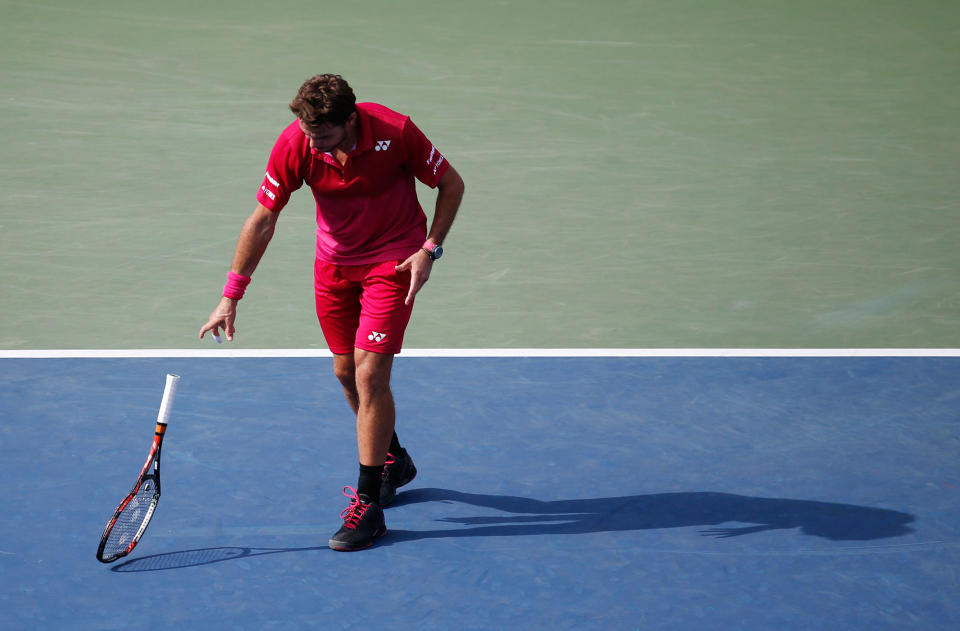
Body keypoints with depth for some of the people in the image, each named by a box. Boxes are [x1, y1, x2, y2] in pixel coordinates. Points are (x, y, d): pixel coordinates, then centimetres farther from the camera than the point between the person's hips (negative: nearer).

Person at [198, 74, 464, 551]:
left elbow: (451, 184, -10)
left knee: (370, 373, -13)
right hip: (334, 262, 4)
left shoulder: (395, 132, -27)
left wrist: (430, 249, -19)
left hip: (392, 260, -4)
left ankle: (368, 503, -6)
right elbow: (263, 219, -12)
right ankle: (393, 461, 38)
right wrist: (231, 296, -13)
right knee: (346, 372, 12)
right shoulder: (295, 144, -20)